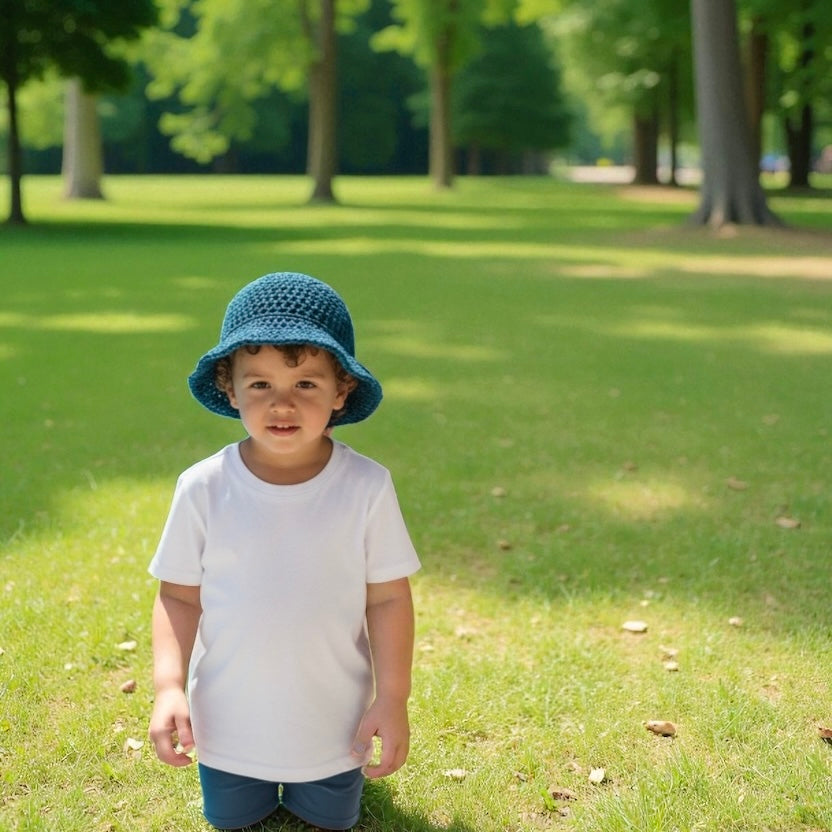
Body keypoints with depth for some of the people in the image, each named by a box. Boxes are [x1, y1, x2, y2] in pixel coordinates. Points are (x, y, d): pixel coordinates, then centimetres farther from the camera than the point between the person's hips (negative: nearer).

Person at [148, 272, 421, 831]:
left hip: (333, 723, 0)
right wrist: (169, 685, -18)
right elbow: (179, 595, -8)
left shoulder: (367, 487, -18)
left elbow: (388, 597, -10)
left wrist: (393, 699, -11)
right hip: (228, 721, 1)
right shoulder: (203, 489, -17)